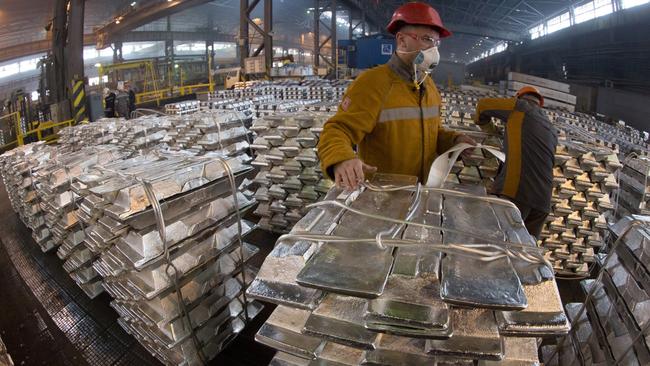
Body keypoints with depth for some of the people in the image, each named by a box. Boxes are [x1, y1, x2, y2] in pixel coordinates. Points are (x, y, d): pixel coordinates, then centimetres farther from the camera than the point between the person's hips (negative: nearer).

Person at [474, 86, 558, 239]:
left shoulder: (521, 107, 12)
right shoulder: (552, 131, 30)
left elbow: (483, 105, 18)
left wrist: (489, 129, 35)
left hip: (515, 190, -7)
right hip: (543, 199, 7)